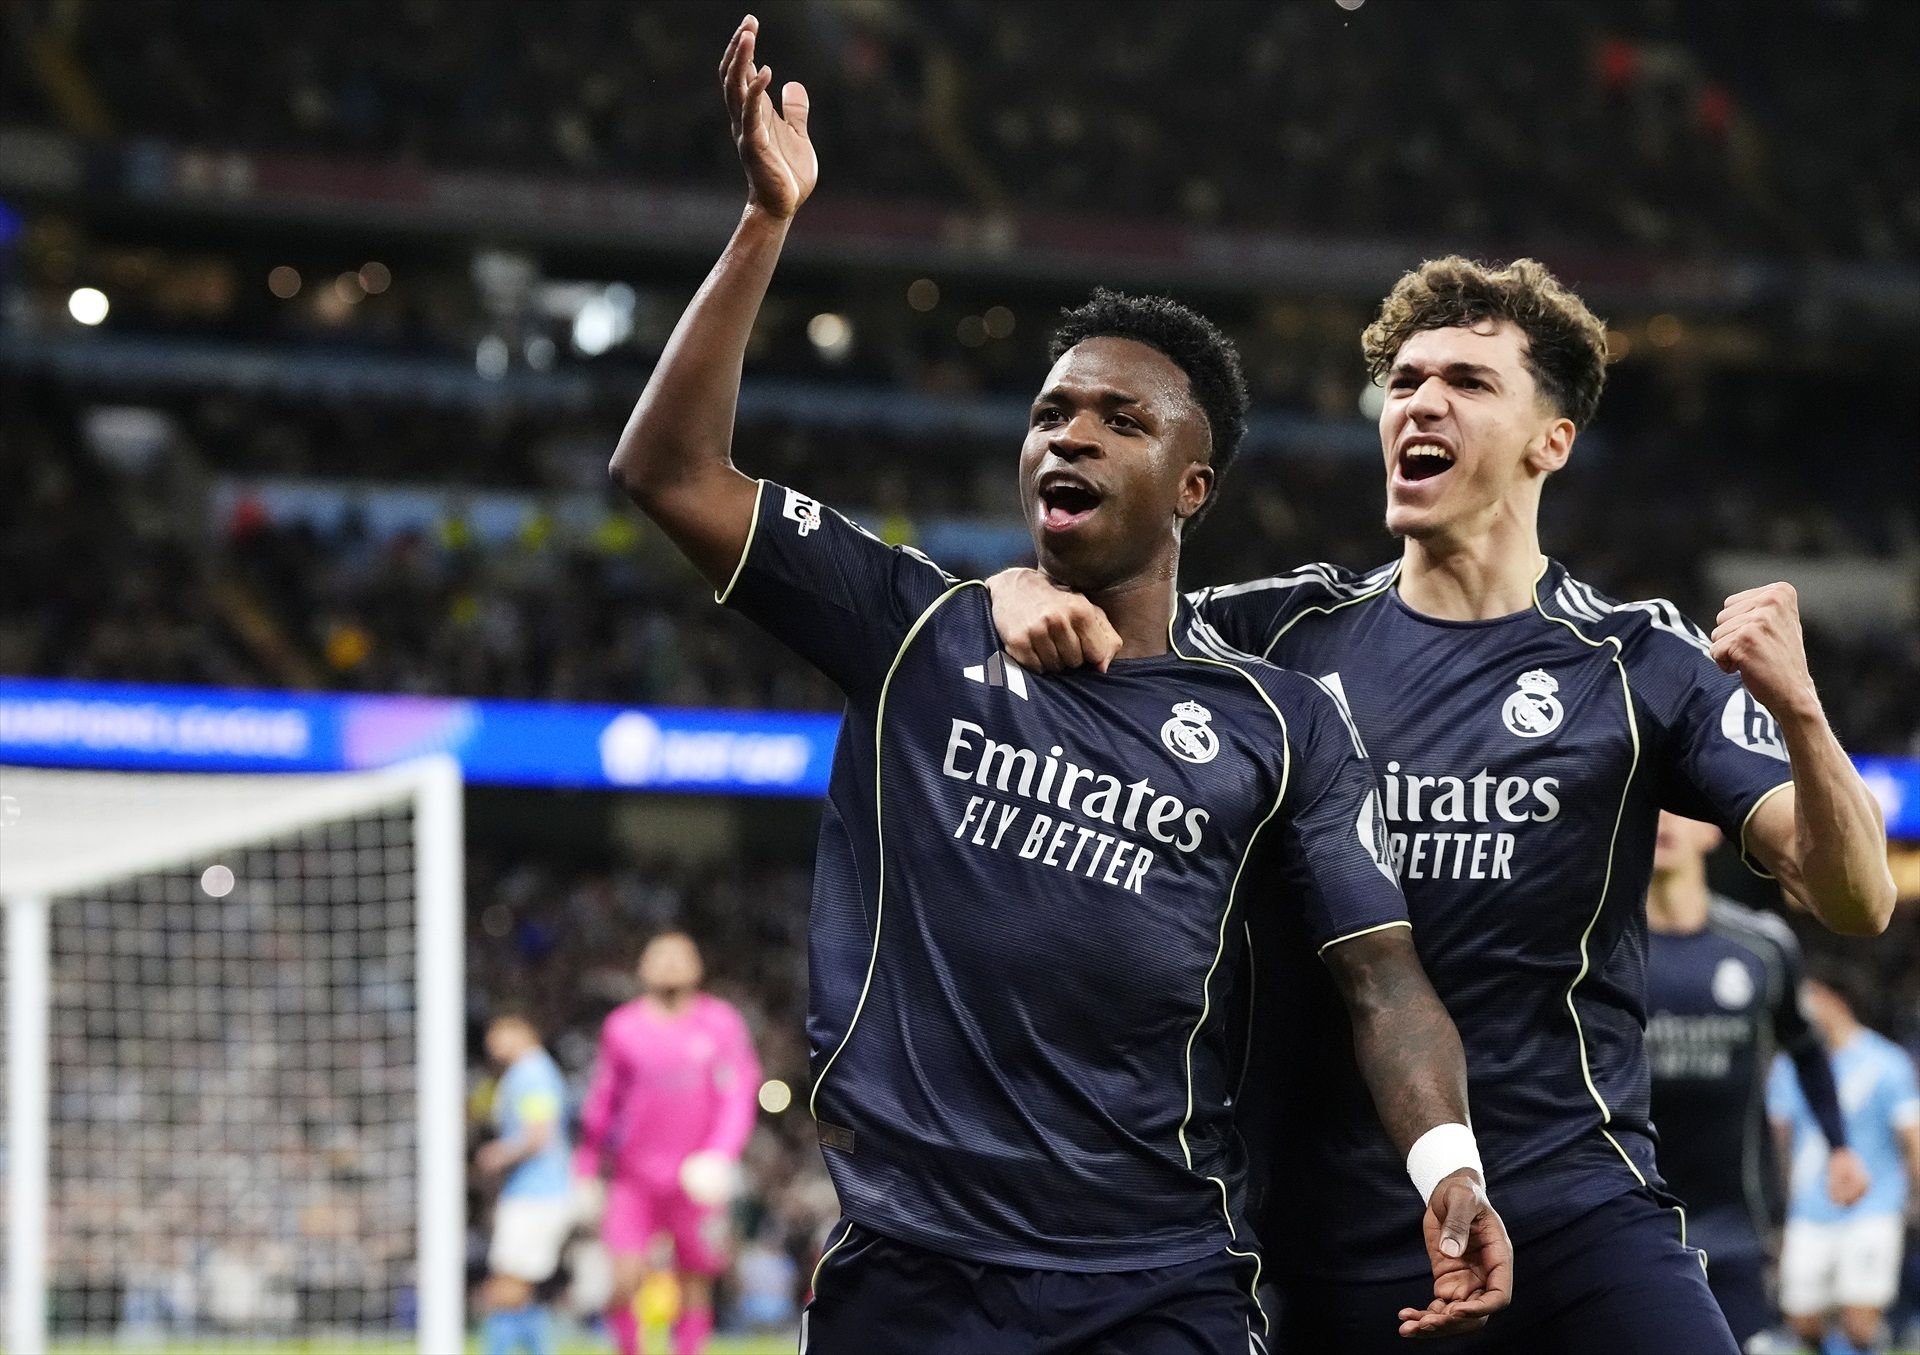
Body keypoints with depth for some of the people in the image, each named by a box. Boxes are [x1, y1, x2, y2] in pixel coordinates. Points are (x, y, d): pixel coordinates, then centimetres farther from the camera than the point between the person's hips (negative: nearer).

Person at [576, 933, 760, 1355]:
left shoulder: (721, 1023, 1)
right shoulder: (622, 1027, 4)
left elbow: (739, 1097, -2)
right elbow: (600, 1104, 12)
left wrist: (721, 1155, -18)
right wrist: (585, 1174, 13)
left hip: (697, 1181, 0)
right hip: (633, 1178, 0)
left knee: (694, 1287, 5)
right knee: (625, 1281, -13)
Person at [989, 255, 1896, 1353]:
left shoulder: (1641, 663, 3)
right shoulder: (1284, 632, 8)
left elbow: (1855, 900, -3)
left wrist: (1796, 712, -22)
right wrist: (1027, 597, -18)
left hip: (1571, 1213, -2)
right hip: (1322, 1230, 2)